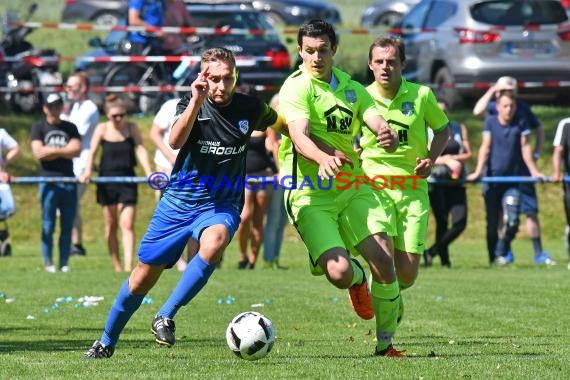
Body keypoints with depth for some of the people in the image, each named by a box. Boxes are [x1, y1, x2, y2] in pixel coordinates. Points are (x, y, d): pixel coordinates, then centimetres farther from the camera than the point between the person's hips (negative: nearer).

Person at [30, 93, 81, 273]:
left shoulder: (70, 128, 14)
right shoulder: (39, 128, 7)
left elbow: (77, 150, -1)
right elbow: (38, 153, -7)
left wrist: (51, 150, -5)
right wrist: (65, 151, -3)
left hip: (69, 181, 3)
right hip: (48, 182, -3)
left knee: (67, 226, 2)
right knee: (48, 226, -4)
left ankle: (64, 263, 6)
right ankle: (48, 263, 0)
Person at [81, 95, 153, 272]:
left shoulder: (132, 128, -1)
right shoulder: (102, 129, -2)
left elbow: (140, 150, -10)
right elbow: (92, 151, -9)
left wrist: (149, 173, -24)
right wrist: (87, 171, -26)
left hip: (127, 181, -1)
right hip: (107, 181, 1)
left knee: (127, 225, -9)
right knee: (111, 225, 8)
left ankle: (128, 266, -16)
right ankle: (116, 266, 16)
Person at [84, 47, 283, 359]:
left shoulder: (250, 109, -4)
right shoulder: (191, 104, -10)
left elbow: (276, 122, 21)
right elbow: (175, 141, -32)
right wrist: (196, 102, -40)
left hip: (221, 204, 0)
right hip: (179, 201, 0)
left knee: (214, 243, -36)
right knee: (144, 276, 6)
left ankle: (165, 317, -25)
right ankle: (107, 342, 29)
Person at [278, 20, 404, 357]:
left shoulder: (351, 88, 12)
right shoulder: (296, 87, -7)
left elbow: (379, 124, 0)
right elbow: (299, 136, -23)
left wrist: (390, 137, -26)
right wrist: (323, 159, -45)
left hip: (353, 187, 5)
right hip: (310, 194, -5)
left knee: (384, 260, -13)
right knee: (339, 272, -20)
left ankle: (385, 343, 4)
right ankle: (357, 279, 21)